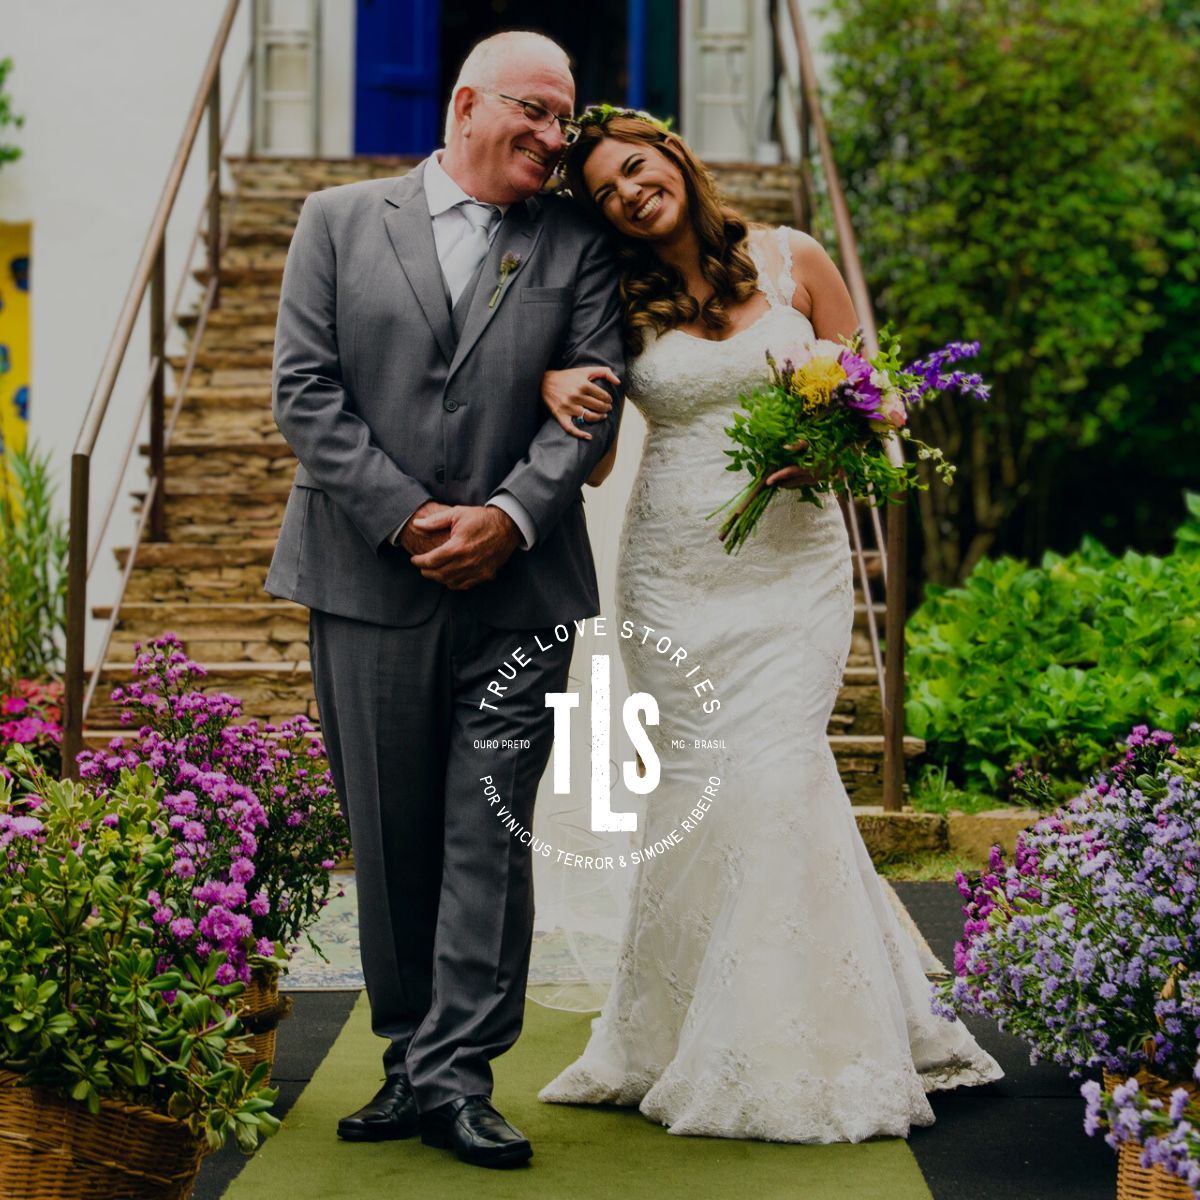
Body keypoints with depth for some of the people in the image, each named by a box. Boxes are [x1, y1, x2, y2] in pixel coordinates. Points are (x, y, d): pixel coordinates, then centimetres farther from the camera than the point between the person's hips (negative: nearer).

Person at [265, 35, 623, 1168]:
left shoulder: (576, 247, 9)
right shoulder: (339, 221, 7)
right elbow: (304, 388, -1)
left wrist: (506, 517, -13)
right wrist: (406, 517, -10)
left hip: (519, 585, 0)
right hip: (370, 583, 0)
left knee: (490, 837, -3)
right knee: (389, 837, 8)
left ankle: (456, 1074, 2)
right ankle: (411, 1055, 20)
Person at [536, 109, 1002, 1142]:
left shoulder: (792, 262, 4)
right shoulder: (620, 303, 7)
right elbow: (590, 462, 7)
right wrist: (556, 383, -12)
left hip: (793, 561, -1)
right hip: (675, 572, 1)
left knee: (776, 777, -9)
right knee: (696, 787, -2)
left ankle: (796, 1051, 4)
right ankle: (678, 1041, 14)